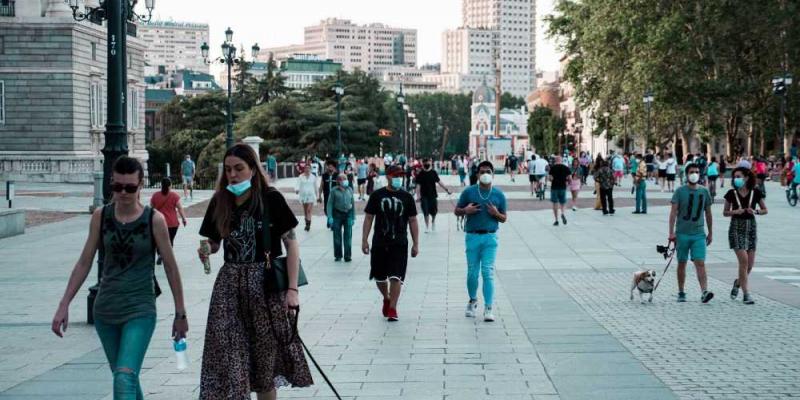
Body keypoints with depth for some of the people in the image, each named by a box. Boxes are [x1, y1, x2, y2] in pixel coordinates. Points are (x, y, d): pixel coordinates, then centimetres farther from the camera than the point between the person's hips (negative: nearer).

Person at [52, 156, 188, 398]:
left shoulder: (154, 220, -8)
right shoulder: (101, 216, 1)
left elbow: (170, 267, 0)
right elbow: (84, 263, 6)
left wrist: (180, 313, 4)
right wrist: (64, 305, 2)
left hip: (140, 310, -4)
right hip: (105, 310, 4)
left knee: (125, 377, -19)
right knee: (123, 377, 14)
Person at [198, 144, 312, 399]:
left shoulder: (271, 199, -7)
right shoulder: (220, 202, 5)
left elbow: (291, 243, -7)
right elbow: (214, 243, 15)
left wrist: (292, 288, -12)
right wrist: (205, 251, -10)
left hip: (266, 282, -3)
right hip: (229, 283, 3)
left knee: (265, 356, 6)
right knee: (227, 356, -3)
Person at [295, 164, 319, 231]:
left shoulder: (313, 177, 3)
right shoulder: (301, 177, 2)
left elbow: (316, 186, 12)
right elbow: (298, 184, -10)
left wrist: (317, 195, 17)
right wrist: (296, 189, -31)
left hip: (311, 195, -2)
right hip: (303, 195, 2)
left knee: (309, 210, -13)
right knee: (305, 211, 10)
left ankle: (308, 224, -13)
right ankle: (307, 223, 22)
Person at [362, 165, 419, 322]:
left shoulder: (407, 197, 3)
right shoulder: (377, 195, 1)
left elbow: (412, 221, 6)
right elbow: (368, 218, 4)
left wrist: (415, 244, 3)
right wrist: (364, 240, -2)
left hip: (399, 244, -1)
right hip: (379, 243, 1)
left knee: (396, 277, -8)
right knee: (379, 277, 11)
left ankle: (392, 308, -1)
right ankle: (386, 299, 38)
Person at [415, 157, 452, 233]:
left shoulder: (433, 172, 1)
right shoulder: (420, 174, -5)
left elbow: (439, 182, 7)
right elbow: (418, 185, -6)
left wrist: (446, 189, 5)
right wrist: (418, 196, -13)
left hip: (433, 195, 2)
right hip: (424, 196, -2)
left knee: (434, 211, 4)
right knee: (426, 212, -3)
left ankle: (433, 222, 32)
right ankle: (427, 226, 10)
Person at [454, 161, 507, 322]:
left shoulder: (499, 194, 6)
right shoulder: (468, 192, 4)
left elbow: (504, 218, 12)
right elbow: (457, 211, 11)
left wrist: (496, 213, -10)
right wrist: (466, 210, -10)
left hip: (490, 237, -1)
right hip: (472, 236, 1)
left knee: (488, 273, -7)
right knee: (472, 273, 7)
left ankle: (488, 309, -6)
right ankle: (473, 301, 32)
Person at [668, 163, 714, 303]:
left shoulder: (704, 192, 6)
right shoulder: (680, 191, -2)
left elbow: (708, 213, 15)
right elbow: (673, 212, -5)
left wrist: (710, 232, 17)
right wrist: (671, 232, -11)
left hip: (699, 234, 1)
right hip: (682, 233, -1)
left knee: (700, 263, -10)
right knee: (682, 264, 8)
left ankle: (704, 292, -18)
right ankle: (681, 293, 19)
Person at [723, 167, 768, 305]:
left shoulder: (755, 192, -1)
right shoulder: (731, 194, -2)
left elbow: (765, 210, 7)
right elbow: (725, 213, 6)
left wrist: (755, 211, -13)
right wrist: (735, 212, -14)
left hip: (751, 228, 2)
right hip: (736, 228, -2)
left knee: (750, 263, 4)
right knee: (743, 260, -13)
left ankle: (738, 282, 33)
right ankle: (746, 294, -8)